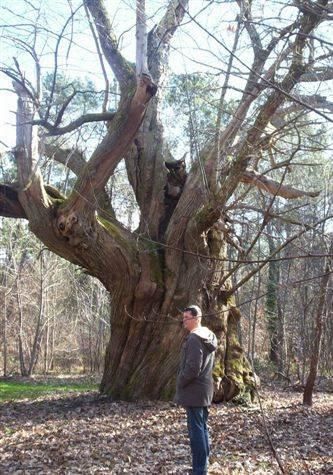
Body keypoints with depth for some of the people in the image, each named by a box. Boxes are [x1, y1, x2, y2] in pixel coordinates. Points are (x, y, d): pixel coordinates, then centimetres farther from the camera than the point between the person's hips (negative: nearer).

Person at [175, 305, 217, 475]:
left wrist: (180, 383, -10)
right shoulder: (208, 337, 13)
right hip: (204, 390, 10)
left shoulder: (194, 338, -19)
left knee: (196, 430, -6)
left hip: (193, 391, -10)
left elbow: (192, 368, -24)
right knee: (202, 428, 16)